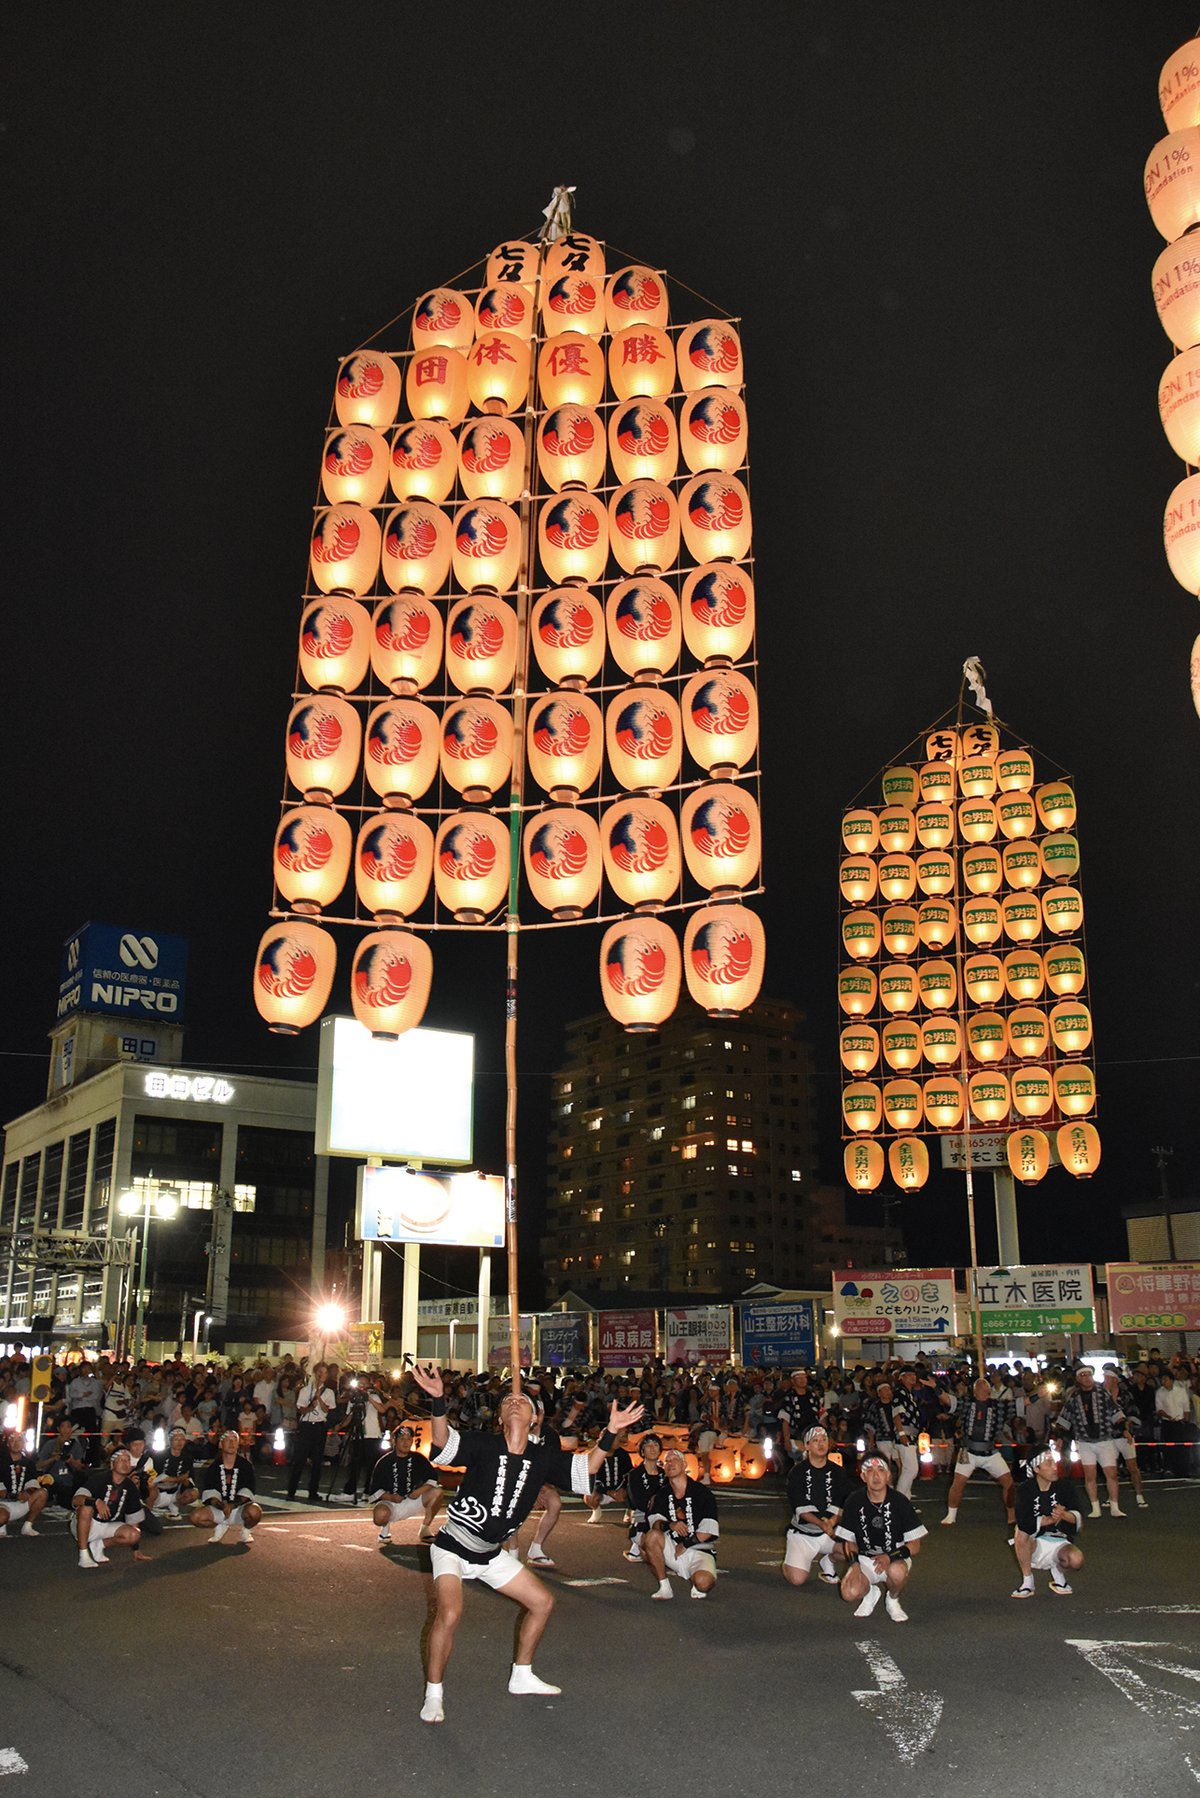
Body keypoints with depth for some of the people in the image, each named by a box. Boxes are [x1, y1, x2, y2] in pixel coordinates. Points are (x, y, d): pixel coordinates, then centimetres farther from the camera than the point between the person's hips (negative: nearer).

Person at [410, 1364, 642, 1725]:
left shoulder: (542, 1458, -2)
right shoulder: (482, 1444, -17)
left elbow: (586, 1467, 3)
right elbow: (442, 1442, -33)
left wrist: (610, 1432, -11)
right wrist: (438, 1400, -51)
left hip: (490, 1553, 6)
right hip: (453, 1546, -6)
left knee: (542, 1601, 11)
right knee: (450, 1613, -27)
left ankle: (521, 1677, 31)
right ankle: (434, 1693, -5)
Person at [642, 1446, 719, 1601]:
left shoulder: (702, 1492, -4)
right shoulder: (662, 1494, 10)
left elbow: (708, 1531, -11)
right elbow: (653, 1521, -5)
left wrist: (685, 1545, -13)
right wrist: (669, 1525, -25)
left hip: (700, 1551, -3)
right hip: (672, 1547, 3)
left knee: (703, 1582, -35)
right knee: (652, 1536, -27)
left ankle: (697, 1587, 5)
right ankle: (664, 1588, -13)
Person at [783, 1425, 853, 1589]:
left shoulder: (839, 1472, 3)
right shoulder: (797, 1473, -5)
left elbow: (850, 1504, -7)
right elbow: (799, 1508, -15)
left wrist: (834, 1520, -26)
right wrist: (821, 1524, -31)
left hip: (831, 1533, 3)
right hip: (802, 1533, -3)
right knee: (796, 1579, -21)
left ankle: (826, 1558, 5)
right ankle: (791, 1555, 14)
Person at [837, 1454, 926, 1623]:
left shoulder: (899, 1502, -10)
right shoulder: (854, 1501, -4)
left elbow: (915, 1546, -8)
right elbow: (850, 1541, 4)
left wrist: (890, 1557, -24)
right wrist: (855, 1565, -15)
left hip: (896, 1558, -1)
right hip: (865, 1559, 1)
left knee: (897, 1571, -38)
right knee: (850, 1593, -27)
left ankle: (892, 1599, -1)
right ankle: (870, 1592, 11)